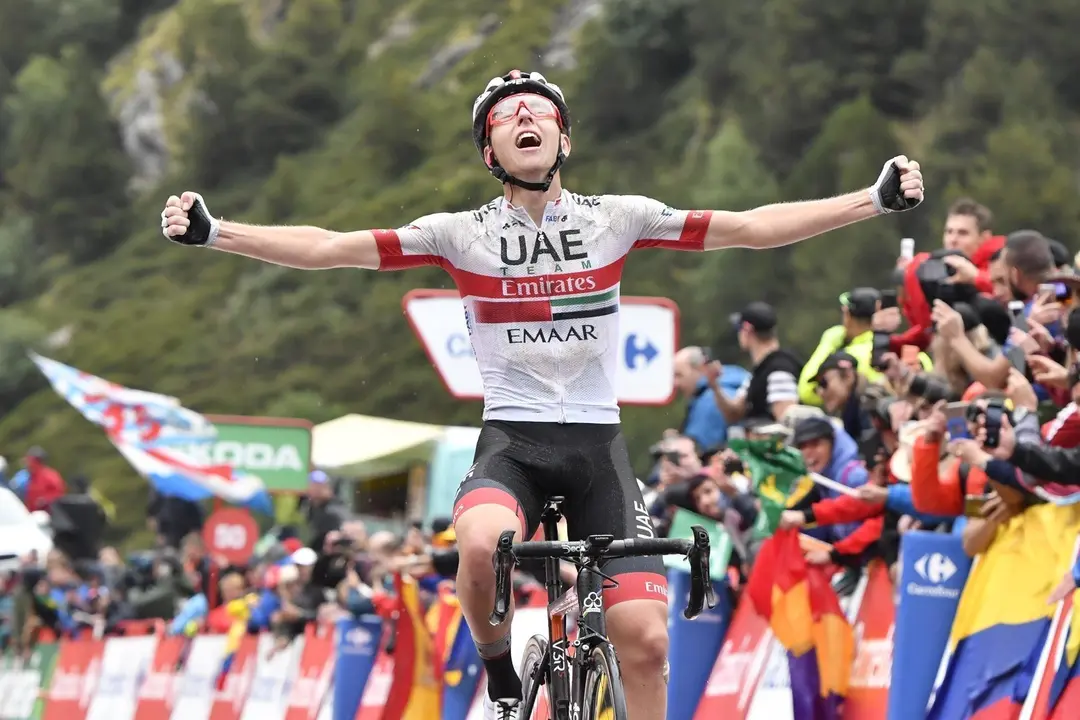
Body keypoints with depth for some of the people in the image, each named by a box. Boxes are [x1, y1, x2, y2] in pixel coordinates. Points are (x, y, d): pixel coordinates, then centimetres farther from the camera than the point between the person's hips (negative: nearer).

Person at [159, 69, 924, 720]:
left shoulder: (616, 218, 3)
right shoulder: (460, 233, 1)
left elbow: (752, 227, 1)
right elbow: (329, 247, -4)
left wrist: (877, 200, -6)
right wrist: (214, 232, -15)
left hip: (598, 447, 1)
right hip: (511, 442, -1)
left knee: (644, 635, -13)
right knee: (482, 544, -35)